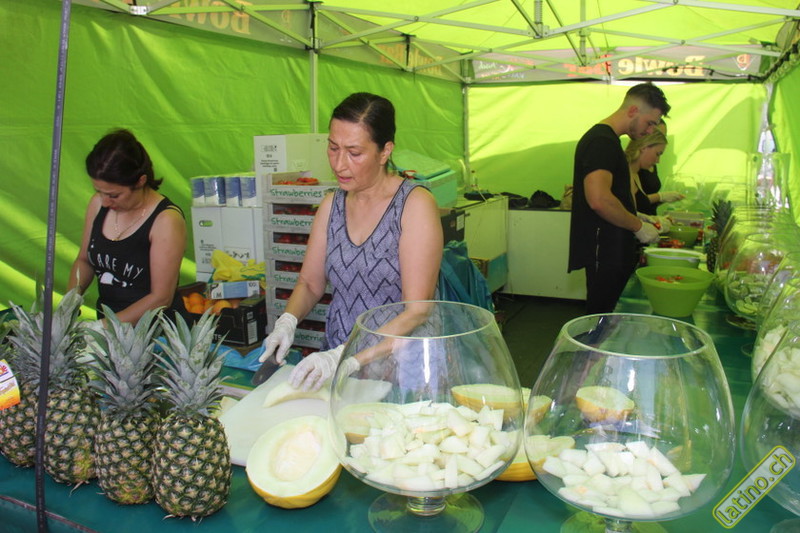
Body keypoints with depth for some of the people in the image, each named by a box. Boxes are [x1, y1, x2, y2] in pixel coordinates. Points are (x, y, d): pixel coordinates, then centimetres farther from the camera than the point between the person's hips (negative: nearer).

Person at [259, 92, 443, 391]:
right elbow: (310, 282, 15)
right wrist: (287, 321, -5)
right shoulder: (331, 205, 9)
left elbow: (416, 310, -17)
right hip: (336, 370, 4)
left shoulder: (415, 204, -10)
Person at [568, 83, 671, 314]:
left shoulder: (608, 140, 18)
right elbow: (599, 199, -29)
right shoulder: (601, 141, -16)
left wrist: (637, 218, 15)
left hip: (615, 251, 10)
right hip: (603, 252, -10)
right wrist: (639, 226, -16)